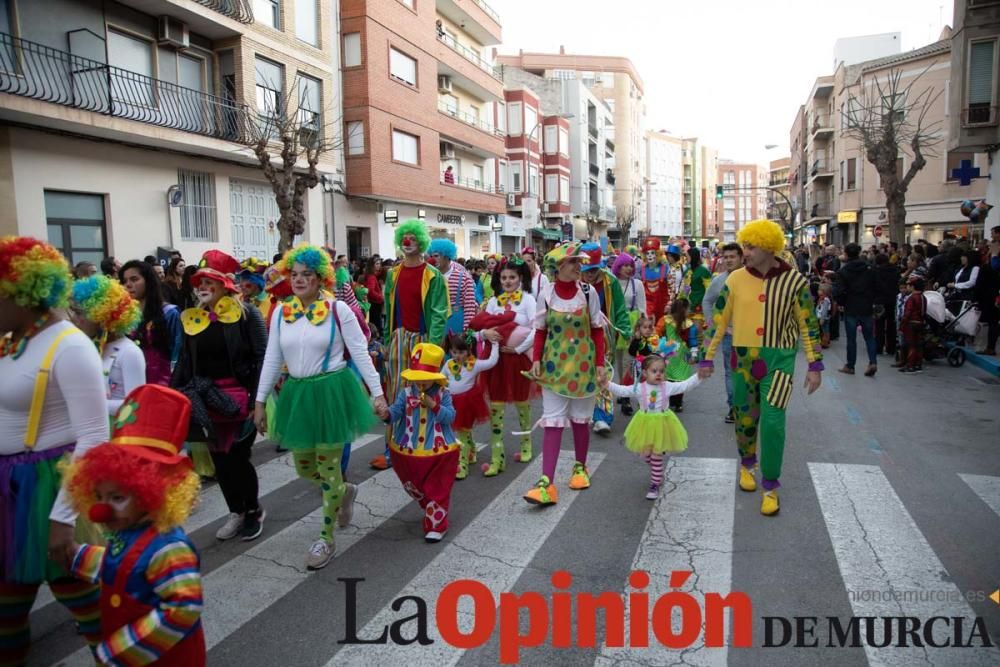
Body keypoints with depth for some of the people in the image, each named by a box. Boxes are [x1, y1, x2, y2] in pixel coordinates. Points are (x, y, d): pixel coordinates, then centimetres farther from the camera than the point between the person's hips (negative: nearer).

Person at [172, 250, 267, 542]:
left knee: (238, 457, 1)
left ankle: (254, 510, 24)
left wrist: (256, 399, -17)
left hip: (238, 398, -5)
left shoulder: (246, 313, -8)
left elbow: (261, 356, -11)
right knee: (219, 460, 11)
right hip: (207, 401, 5)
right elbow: (185, 362, 11)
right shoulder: (192, 318, 7)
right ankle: (236, 512, 29)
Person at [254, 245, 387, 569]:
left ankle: (326, 538, 20)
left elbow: (361, 354, -6)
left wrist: (378, 394, -9)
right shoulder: (281, 312, 4)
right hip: (297, 393, 5)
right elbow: (272, 359, 8)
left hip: (332, 391, -5)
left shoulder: (338, 310, -8)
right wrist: (260, 401, 8)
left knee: (328, 465, 3)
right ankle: (345, 491, 44)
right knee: (304, 466, 13)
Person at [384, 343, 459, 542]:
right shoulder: (405, 393, -4)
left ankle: (436, 525, 15)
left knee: (437, 490, 2)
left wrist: (433, 406, -29)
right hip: (408, 451, 4)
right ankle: (432, 510, 47)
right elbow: (396, 411, -16)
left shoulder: (443, 394, -7)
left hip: (439, 452, -3)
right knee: (413, 487, 22)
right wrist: (386, 413, -39)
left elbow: (450, 416, -16)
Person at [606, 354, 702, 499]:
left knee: (657, 456, 3)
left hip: (661, 425, -2)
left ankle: (655, 484, 15)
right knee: (645, 453, 14)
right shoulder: (638, 388, -9)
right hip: (645, 425, 2)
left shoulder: (668, 387, -8)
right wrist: (607, 384, -27)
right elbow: (621, 390, -13)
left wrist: (699, 376, -20)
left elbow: (685, 385, -9)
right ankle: (657, 474, 44)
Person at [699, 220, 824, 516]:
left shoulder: (794, 281, -7)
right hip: (743, 357, 2)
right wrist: (708, 358, 3)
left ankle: (771, 486, 10)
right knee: (744, 418, 13)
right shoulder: (736, 279, -4)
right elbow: (719, 319, 2)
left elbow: (808, 324, -1)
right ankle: (747, 464, 41)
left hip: (778, 358, -2)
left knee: (772, 421, -7)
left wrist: (815, 365, -2)